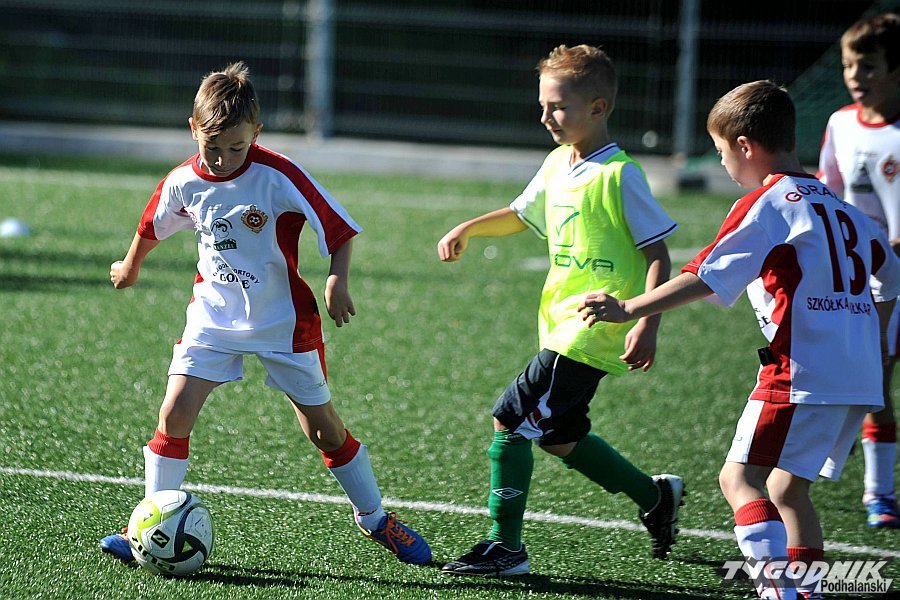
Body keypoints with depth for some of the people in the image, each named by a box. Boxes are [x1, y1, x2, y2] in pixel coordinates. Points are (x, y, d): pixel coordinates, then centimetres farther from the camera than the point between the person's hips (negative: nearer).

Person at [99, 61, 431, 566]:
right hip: (213, 316, 3)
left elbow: (339, 227, -14)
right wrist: (131, 266, 32)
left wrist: (338, 280, -27)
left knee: (324, 428, 4)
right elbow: (153, 227, 16)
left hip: (284, 320, -3)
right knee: (175, 413, -13)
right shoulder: (183, 182, -6)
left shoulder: (278, 176, -20)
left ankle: (375, 518, 22)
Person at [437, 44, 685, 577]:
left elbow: (657, 254, -14)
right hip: (563, 327, 9)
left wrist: (648, 326, -23)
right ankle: (656, 496, 34)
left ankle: (506, 547, -2)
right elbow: (521, 214, 29)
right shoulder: (557, 165, 10)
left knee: (510, 422, -10)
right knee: (559, 437, 16)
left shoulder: (618, 175, -15)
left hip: (590, 332, -9)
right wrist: (468, 229, 12)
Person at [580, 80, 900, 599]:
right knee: (787, 489, 16)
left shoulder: (766, 206, -5)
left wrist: (627, 310, -11)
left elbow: (704, 280, -12)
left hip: (801, 370, -8)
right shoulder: (840, 206, 19)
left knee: (740, 477, -10)